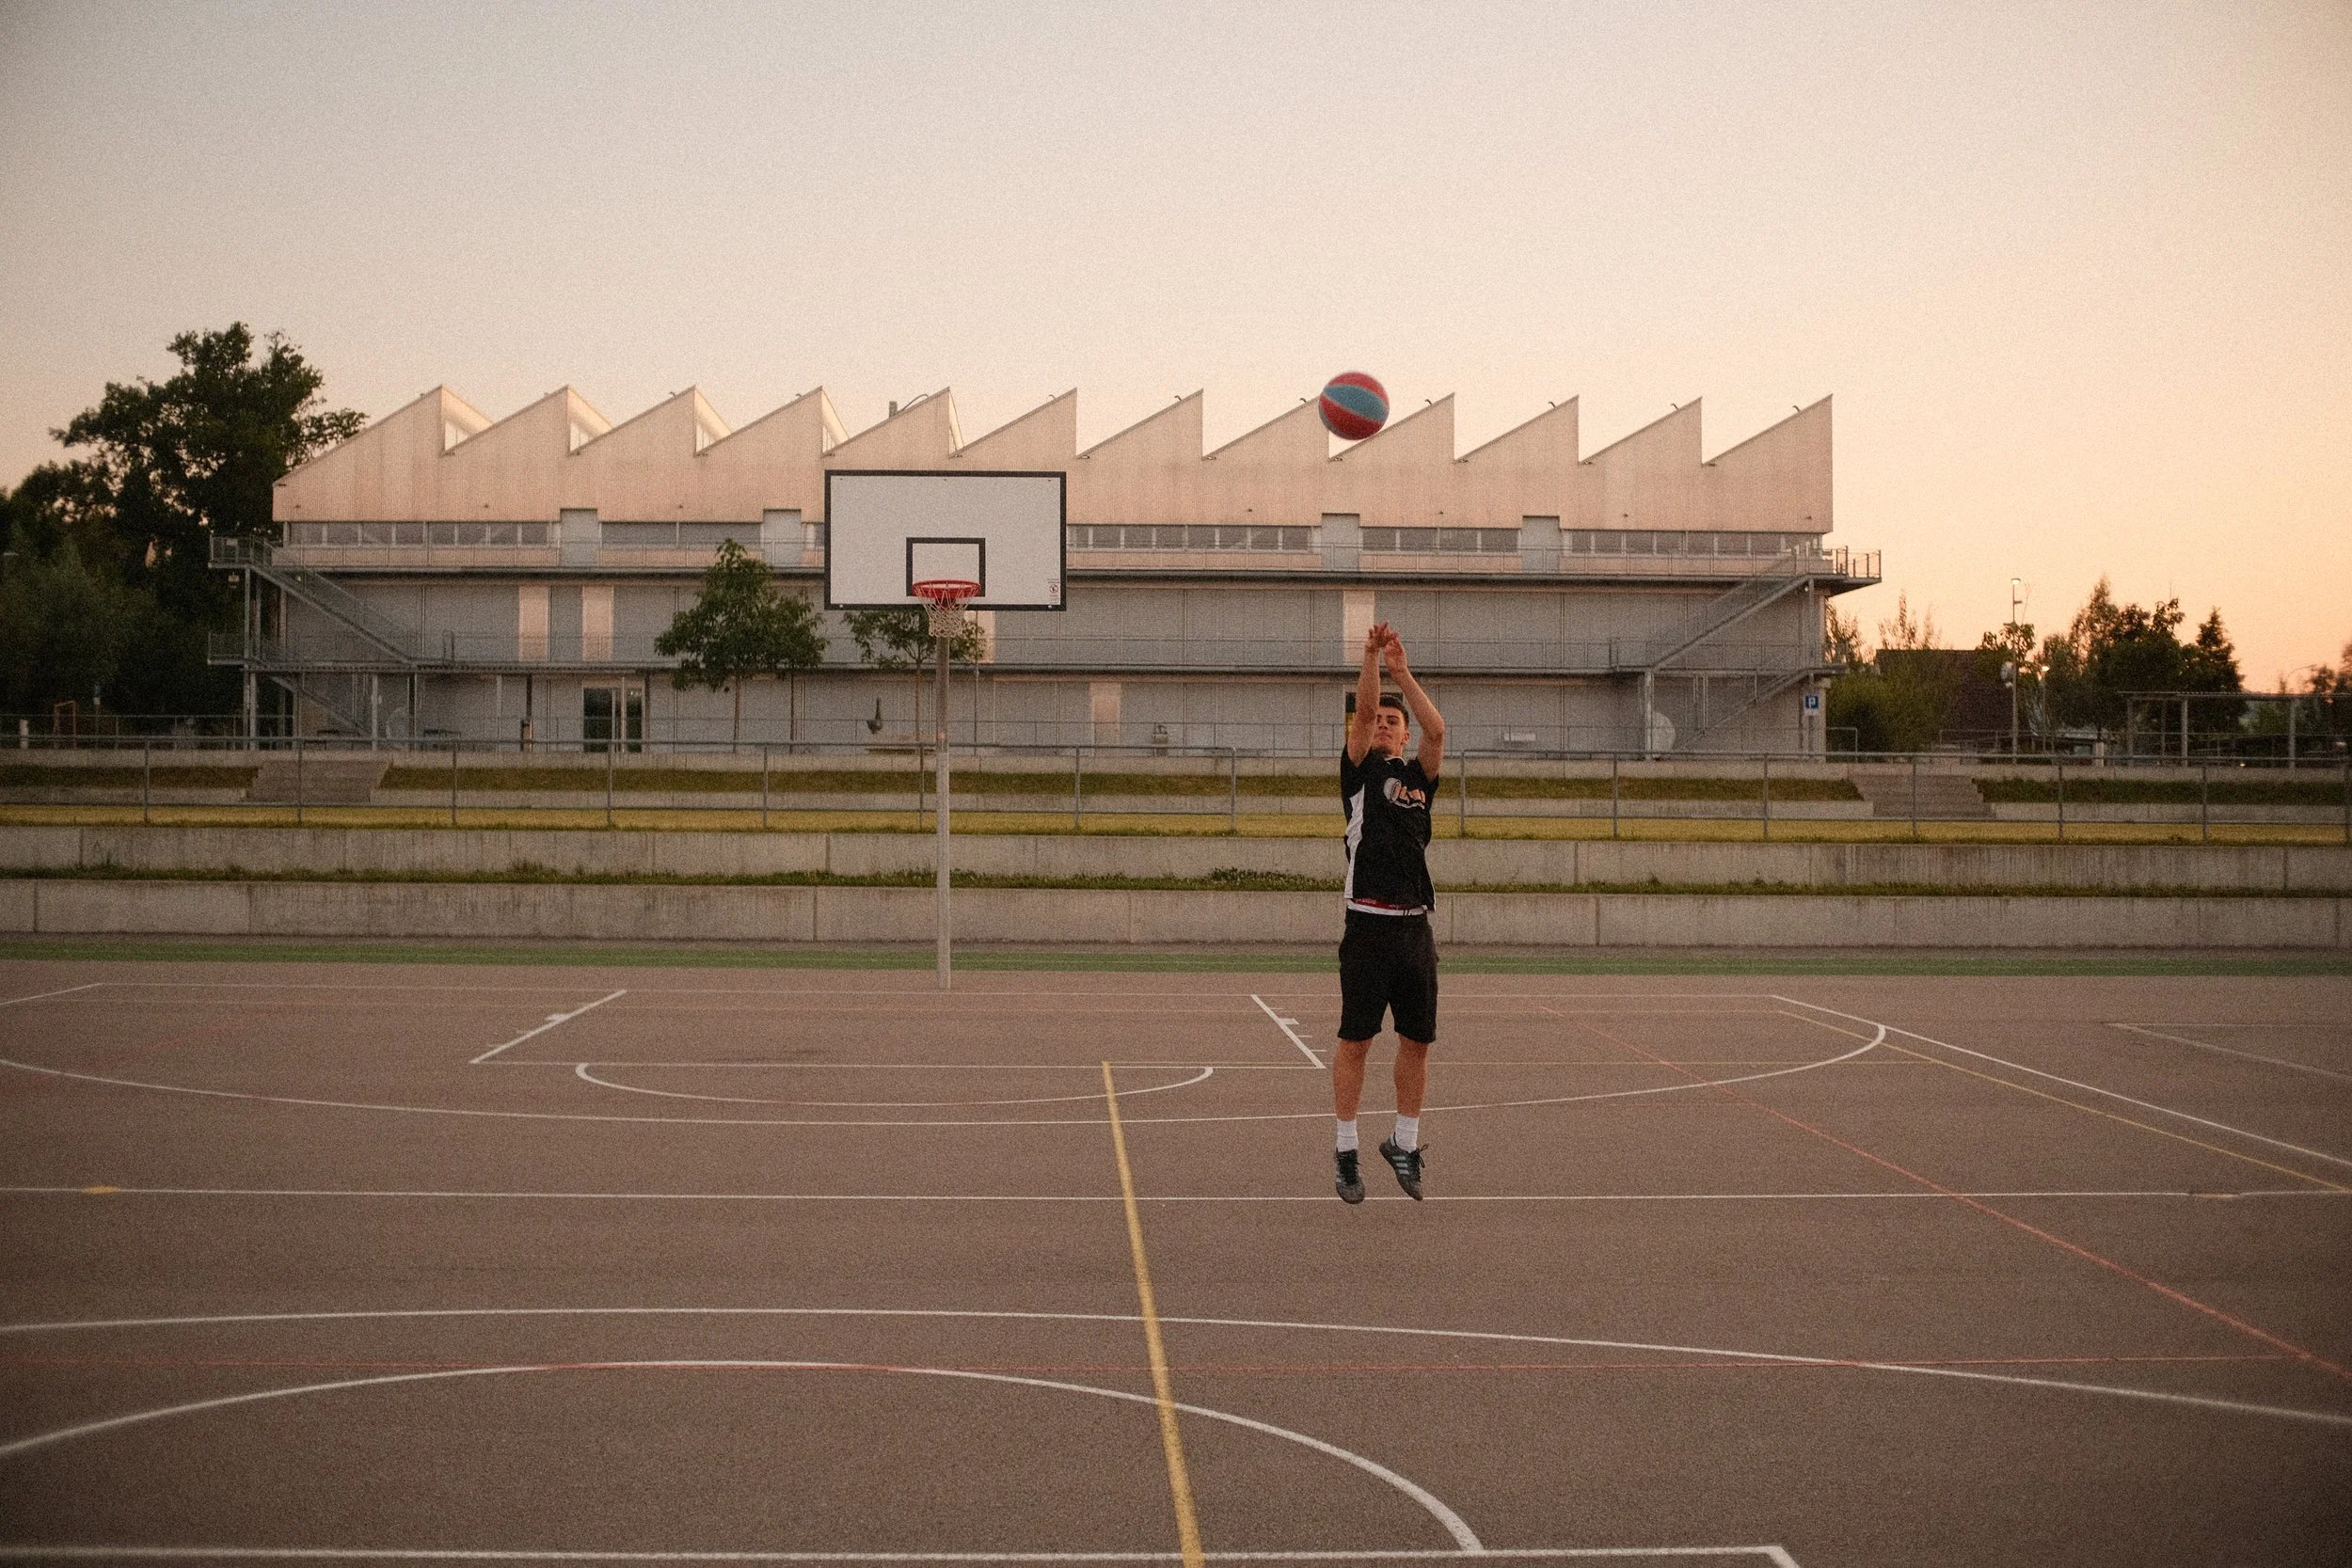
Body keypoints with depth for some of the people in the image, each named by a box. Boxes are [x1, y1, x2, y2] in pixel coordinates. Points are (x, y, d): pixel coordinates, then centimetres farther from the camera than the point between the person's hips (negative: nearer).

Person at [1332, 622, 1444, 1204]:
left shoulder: (1418, 776, 15)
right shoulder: (1359, 771, 7)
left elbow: (1436, 729, -2)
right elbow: (1364, 710, -8)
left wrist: (1402, 672, -6)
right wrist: (1372, 656, -13)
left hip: (1415, 927, 4)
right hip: (1369, 926, -4)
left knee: (1417, 1040, 8)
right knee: (1355, 1040, -1)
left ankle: (1405, 1143, 22)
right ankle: (1347, 1153, 5)